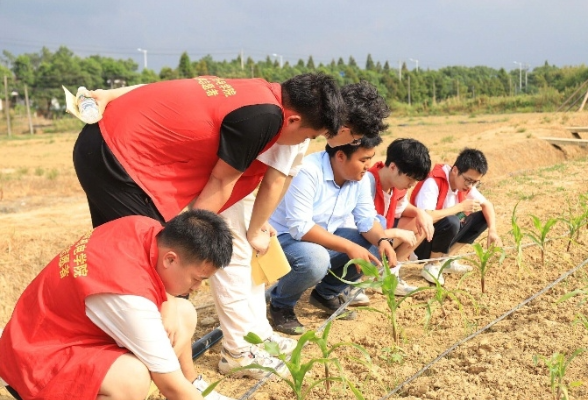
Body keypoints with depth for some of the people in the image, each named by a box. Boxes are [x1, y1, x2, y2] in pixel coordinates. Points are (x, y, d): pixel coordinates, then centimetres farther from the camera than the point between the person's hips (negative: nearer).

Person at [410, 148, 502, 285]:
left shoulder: (465, 184, -2)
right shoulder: (433, 182, -25)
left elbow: (487, 204, 7)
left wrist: (492, 230, -11)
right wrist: (461, 207, -29)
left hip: (442, 236, 8)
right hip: (420, 241, -8)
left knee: (482, 217, 0)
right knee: (451, 222, -34)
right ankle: (432, 266, -10)